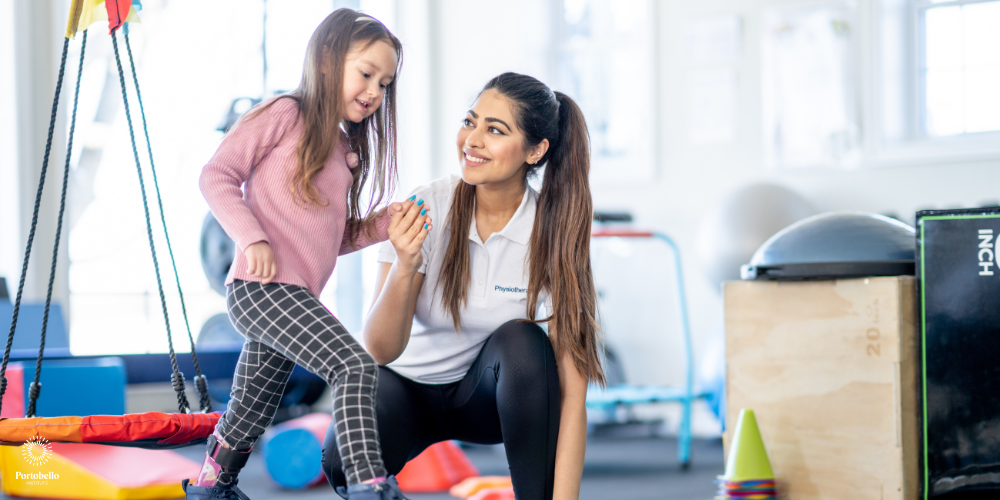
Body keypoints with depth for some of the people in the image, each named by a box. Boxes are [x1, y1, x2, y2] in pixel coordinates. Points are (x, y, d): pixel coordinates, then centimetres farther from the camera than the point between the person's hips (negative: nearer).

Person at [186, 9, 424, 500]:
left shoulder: (346, 149, 22)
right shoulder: (285, 115, -2)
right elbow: (218, 175, -6)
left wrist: (387, 221, 10)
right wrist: (251, 238, -17)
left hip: (294, 298, 9)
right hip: (261, 287, -9)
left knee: (246, 423, 16)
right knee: (354, 365, -25)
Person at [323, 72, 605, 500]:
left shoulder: (551, 233, -21)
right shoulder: (425, 210, -19)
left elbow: (571, 390, -24)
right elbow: (381, 350, -23)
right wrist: (404, 268, -41)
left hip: (489, 393, 0)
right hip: (408, 384, 0)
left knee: (522, 341, -33)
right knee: (344, 460, -30)